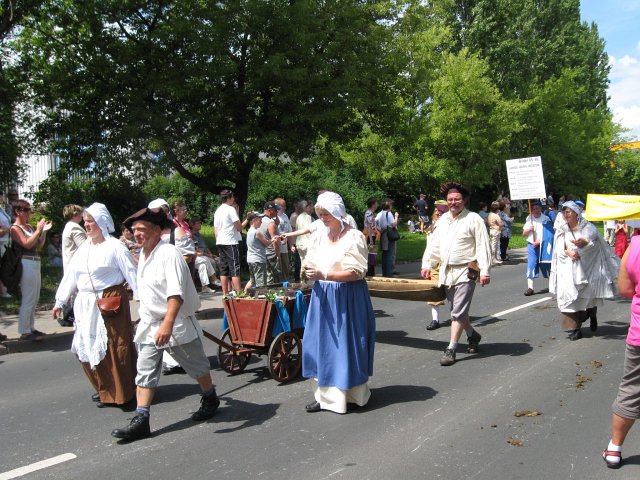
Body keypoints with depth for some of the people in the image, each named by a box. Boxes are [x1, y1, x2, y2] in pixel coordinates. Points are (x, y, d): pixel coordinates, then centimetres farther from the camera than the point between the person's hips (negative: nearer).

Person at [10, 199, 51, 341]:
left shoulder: (30, 227, 15)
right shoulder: (15, 228, -8)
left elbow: (39, 245, 17)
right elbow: (27, 244, -19)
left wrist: (44, 231, 6)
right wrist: (38, 230, -17)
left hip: (35, 263, 9)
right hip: (26, 264, -9)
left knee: (35, 299, 13)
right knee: (28, 299, -8)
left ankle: (30, 327, 21)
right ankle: (25, 332, -3)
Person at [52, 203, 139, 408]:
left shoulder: (115, 247, -9)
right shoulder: (84, 248, 11)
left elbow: (132, 274, -11)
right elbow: (70, 275, 15)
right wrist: (60, 302, 15)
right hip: (85, 304, 7)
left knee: (113, 348, -2)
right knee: (87, 348, 11)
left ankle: (116, 394, 13)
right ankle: (104, 388, 28)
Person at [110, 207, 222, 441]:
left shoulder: (168, 254, -20)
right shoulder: (143, 255, 8)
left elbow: (176, 293, -29)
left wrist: (168, 324, -38)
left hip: (176, 322, -7)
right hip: (149, 324, 7)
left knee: (196, 366, 12)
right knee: (145, 373, 2)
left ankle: (210, 400, 34)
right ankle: (141, 421, 5)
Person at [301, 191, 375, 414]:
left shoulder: (354, 237, -11)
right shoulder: (318, 236, 6)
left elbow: (356, 273, -15)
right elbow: (311, 265, 12)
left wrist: (324, 274, -23)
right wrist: (307, 271, -12)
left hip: (347, 297, -5)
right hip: (322, 296, 6)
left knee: (345, 344, 2)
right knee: (321, 343, 7)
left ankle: (351, 393, 19)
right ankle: (325, 394, 17)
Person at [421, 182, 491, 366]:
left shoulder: (474, 219, -8)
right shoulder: (443, 219, 11)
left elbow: (483, 246, -11)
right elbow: (434, 244, 17)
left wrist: (485, 271, -17)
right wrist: (427, 264, 13)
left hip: (466, 272, -7)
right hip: (446, 272, 7)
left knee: (458, 312, -7)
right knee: (457, 310, 17)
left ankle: (451, 349, -1)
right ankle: (472, 335, 39)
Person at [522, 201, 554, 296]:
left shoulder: (546, 219, -6)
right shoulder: (529, 219, 9)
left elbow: (548, 234, -10)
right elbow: (524, 233, 11)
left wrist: (539, 242, -15)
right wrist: (529, 229, -9)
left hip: (543, 246, -3)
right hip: (532, 245, 3)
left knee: (546, 265, 8)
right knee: (531, 265, -5)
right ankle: (530, 288, -6)